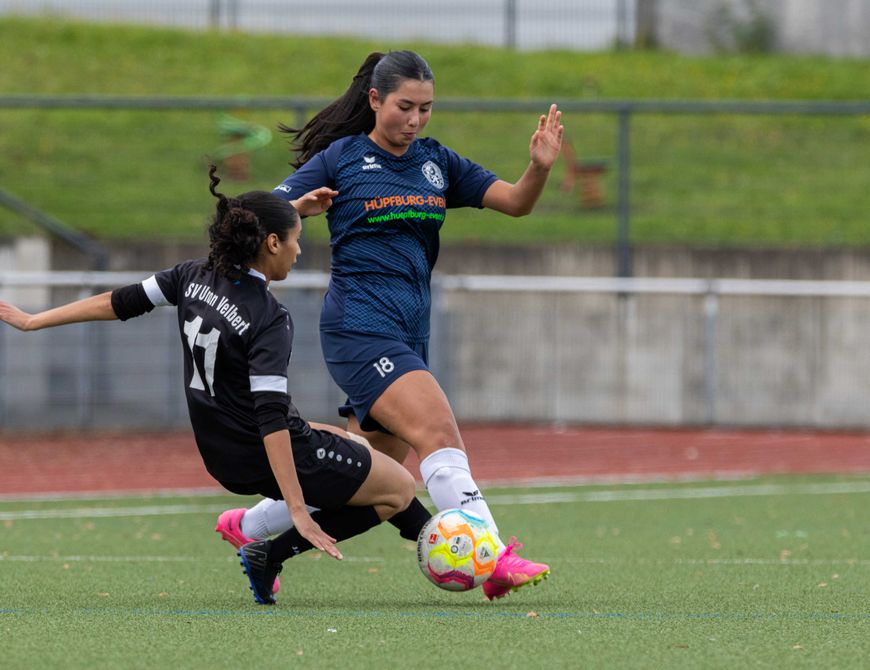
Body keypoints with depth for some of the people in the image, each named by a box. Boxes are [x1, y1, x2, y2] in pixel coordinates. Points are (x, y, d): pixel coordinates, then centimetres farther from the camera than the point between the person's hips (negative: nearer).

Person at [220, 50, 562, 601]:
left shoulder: (436, 162, 13)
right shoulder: (340, 158, -1)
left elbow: (515, 203, 7)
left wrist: (540, 167, -14)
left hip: (409, 336, 7)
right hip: (360, 327, -7)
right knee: (440, 434, -23)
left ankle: (249, 527, 31)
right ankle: (493, 560, -33)